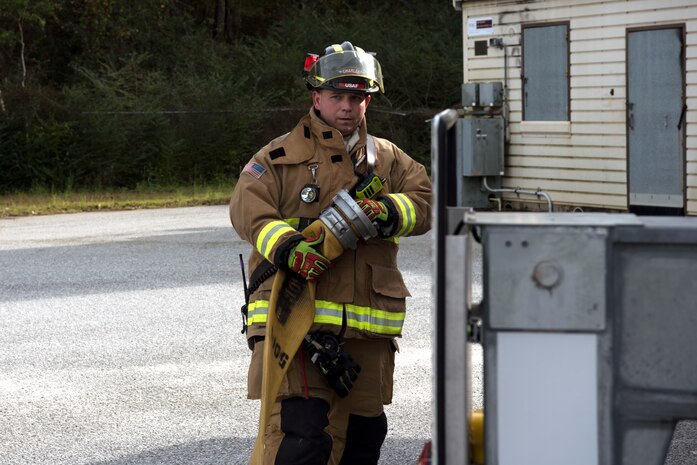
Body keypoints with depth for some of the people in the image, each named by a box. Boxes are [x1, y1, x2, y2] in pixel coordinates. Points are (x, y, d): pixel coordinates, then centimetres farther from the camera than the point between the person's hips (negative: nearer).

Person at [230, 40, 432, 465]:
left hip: (367, 331, 5)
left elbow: (425, 201, 6)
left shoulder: (388, 160, 18)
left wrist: (387, 212, -15)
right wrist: (286, 247, -27)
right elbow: (248, 209, -8)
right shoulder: (281, 156, 5)